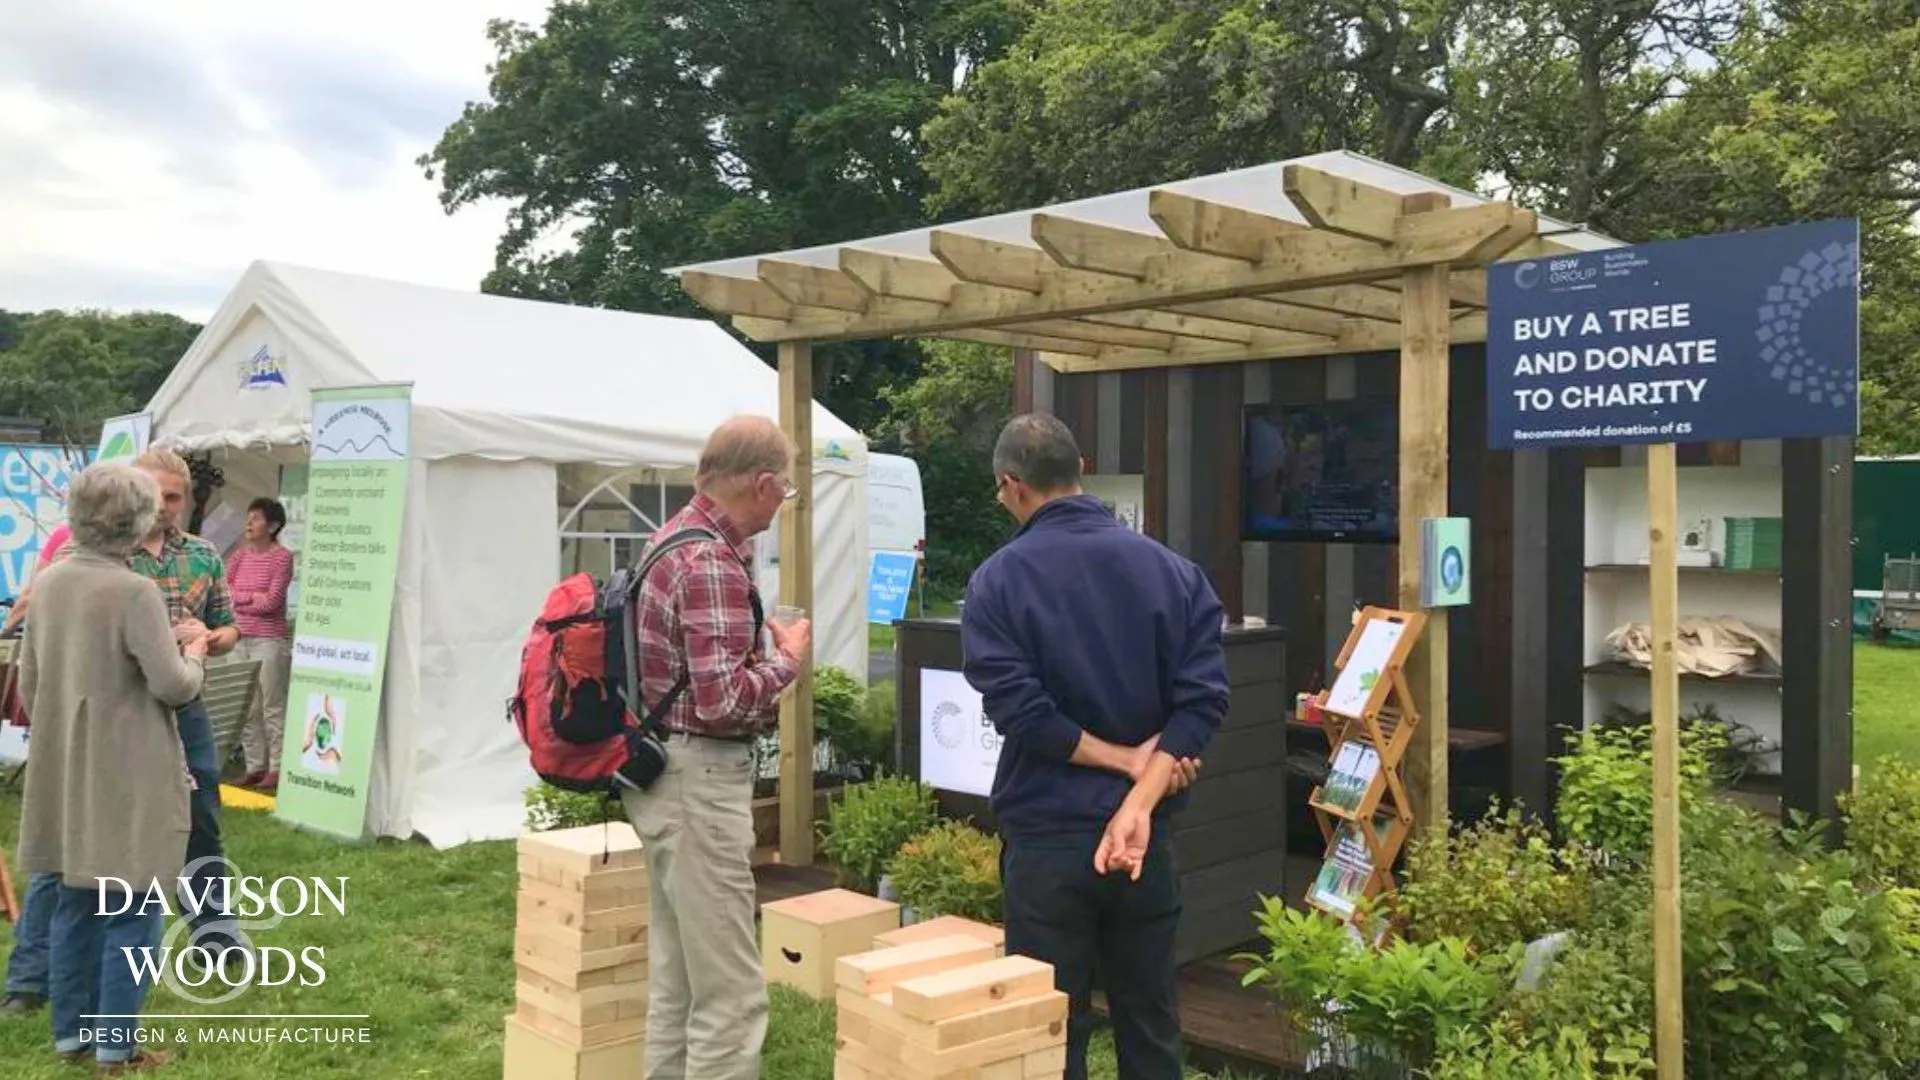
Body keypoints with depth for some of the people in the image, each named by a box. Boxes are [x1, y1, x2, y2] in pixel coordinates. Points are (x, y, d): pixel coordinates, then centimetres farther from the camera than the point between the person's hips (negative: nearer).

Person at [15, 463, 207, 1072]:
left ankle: (70, 1033, 28)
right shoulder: (134, 592, -19)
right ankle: (115, 1048, 11)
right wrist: (196, 655, 1)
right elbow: (171, 685, -19)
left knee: (75, 904, 18)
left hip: (66, 771, 7)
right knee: (130, 912, 4)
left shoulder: (50, 582, 3)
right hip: (127, 774, -7)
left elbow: (29, 680, 12)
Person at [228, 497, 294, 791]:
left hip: (270, 640, -6)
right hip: (239, 638, 6)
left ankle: (277, 769, 0)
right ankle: (255, 766, 15)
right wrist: (253, 596, -9)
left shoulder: (282, 557, -6)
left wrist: (238, 600, -3)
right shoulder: (240, 554, 11)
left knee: (272, 706, -4)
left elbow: (272, 601, -13)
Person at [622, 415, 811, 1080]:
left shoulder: (676, 536, 11)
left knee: (675, 980, 18)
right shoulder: (712, 561, -20)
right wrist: (787, 659, -10)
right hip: (697, 778, -11)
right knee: (731, 994, -5)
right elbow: (721, 699, -26)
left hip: (666, 771, 11)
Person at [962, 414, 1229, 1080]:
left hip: (1046, 834, -3)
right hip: (1147, 836, 3)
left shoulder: (998, 579, -9)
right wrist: (1139, 804, -16)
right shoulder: (1174, 571, 0)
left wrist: (1124, 759, -10)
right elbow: (1202, 698, -9)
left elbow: (1016, 708, -18)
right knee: (1151, 1026, 16)